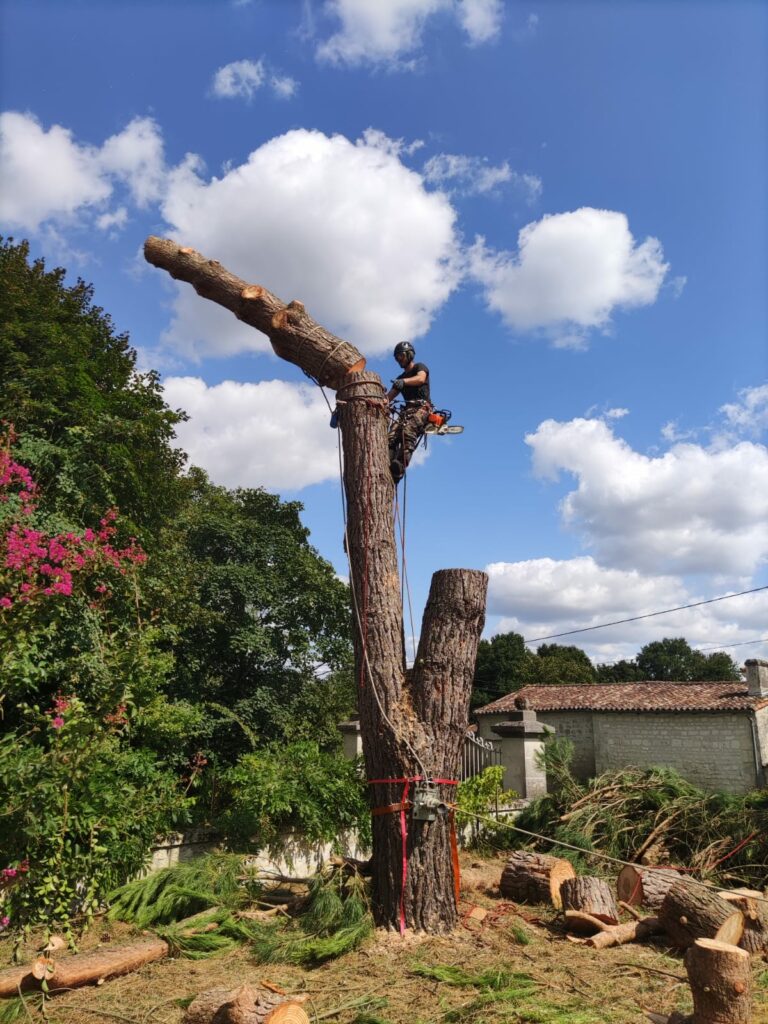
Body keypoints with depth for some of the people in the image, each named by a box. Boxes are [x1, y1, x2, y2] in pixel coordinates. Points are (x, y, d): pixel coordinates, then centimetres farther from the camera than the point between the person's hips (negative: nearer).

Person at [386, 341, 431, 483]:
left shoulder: (420, 367, 13)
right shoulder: (400, 378, 31)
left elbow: (421, 378, -13)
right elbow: (389, 397, 17)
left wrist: (403, 381, -32)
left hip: (422, 407, -6)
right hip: (407, 410, 6)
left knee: (408, 431, -34)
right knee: (391, 437, -21)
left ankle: (399, 467, -52)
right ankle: (388, 468, -37)